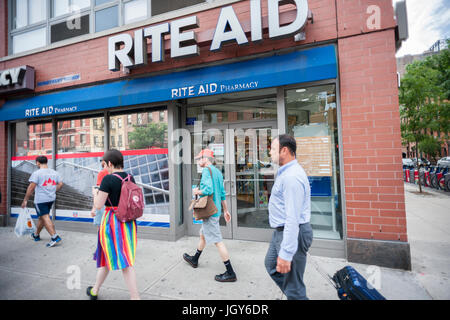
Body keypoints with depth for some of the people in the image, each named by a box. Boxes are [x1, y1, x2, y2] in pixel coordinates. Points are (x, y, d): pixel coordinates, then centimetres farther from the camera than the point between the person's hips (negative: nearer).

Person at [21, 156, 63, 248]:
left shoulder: (37, 173, -12)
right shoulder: (54, 172, 6)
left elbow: (31, 187, -15)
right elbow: (60, 184, 6)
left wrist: (25, 200, -7)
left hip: (40, 200, -7)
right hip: (51, 199, 7)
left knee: (45, 218, -5)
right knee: (41, 217, 22)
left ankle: (55, 237, -11)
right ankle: (36, 235, 38)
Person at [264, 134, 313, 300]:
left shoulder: (292, 176, -25)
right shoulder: (286, 172, 10)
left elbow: (293, 218, -29)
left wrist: (286, 254, -28)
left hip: (293, 233, -11)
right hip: (281, 231, 11)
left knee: (293, 287, 4)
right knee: (271, 264, 28)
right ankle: (294, 294, 43)